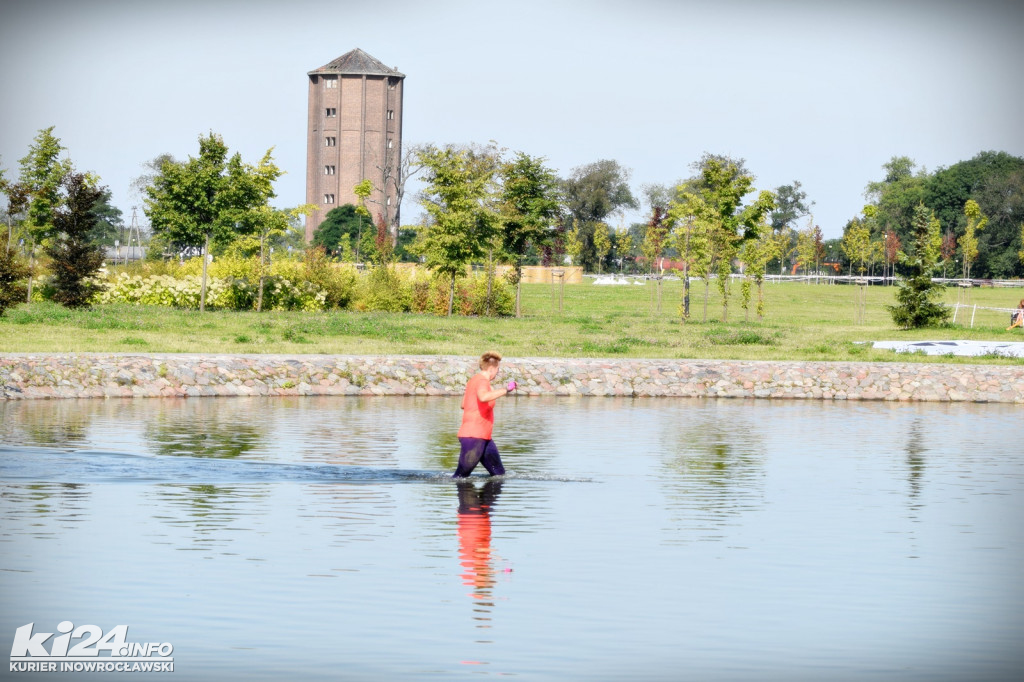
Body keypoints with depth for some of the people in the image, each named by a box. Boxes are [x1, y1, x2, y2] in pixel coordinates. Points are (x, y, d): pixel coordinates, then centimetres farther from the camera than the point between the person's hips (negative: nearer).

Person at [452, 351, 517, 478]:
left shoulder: (473, 380, 15)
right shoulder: (482, 381, -14)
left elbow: (463, 405, 26)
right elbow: (483, 397, -38)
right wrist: (505, 390, -30)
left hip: (483, 438, 11)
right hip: (473, 437, -11)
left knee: (498, 473, 8)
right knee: (461, 476, -6)